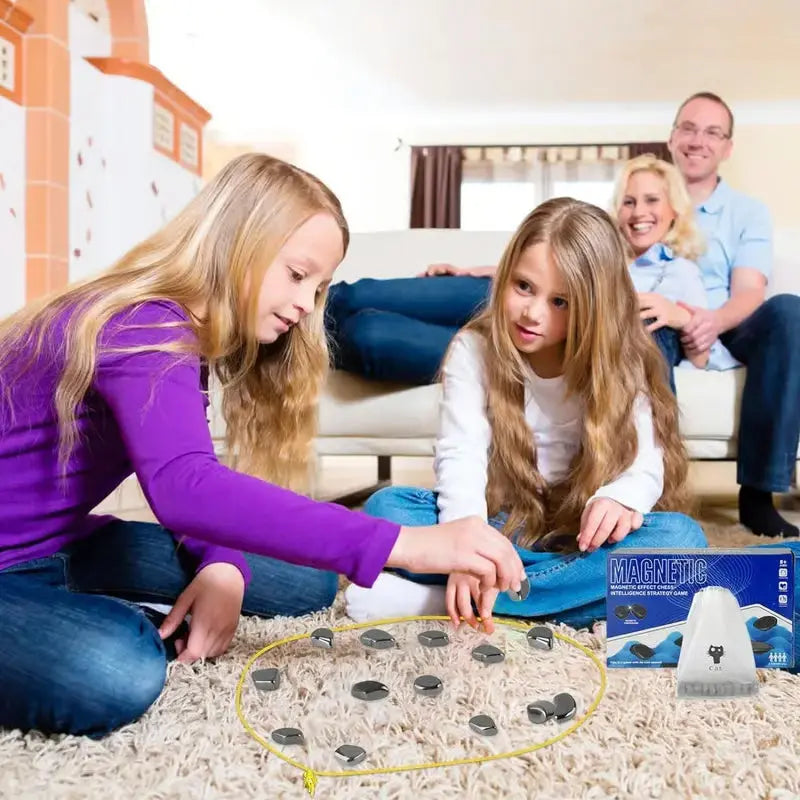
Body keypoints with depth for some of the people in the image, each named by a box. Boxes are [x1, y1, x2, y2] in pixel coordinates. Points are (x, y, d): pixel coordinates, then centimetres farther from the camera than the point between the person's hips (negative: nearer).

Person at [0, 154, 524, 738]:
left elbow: (201, 486, 5)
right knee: (116, 673, -40)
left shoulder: (182, 332, 5)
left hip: (61, 549, 8)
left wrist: (224, 568, -16)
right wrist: (403, 544, -46)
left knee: (306, 580, 1)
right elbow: (184, 488, -44)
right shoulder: (143, 327, -25)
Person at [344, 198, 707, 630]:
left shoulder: (620, 364, -4)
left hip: (581, 538, 1)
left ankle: (444, 597, -32)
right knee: (385, 509, -23)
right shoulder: (474, 349, -6)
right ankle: (574, 598, -30)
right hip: (498, 529, 0)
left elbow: (646, 460, -12)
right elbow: (460, 455, -18)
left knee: (681, 539, -31)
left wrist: (619, 498, -37)